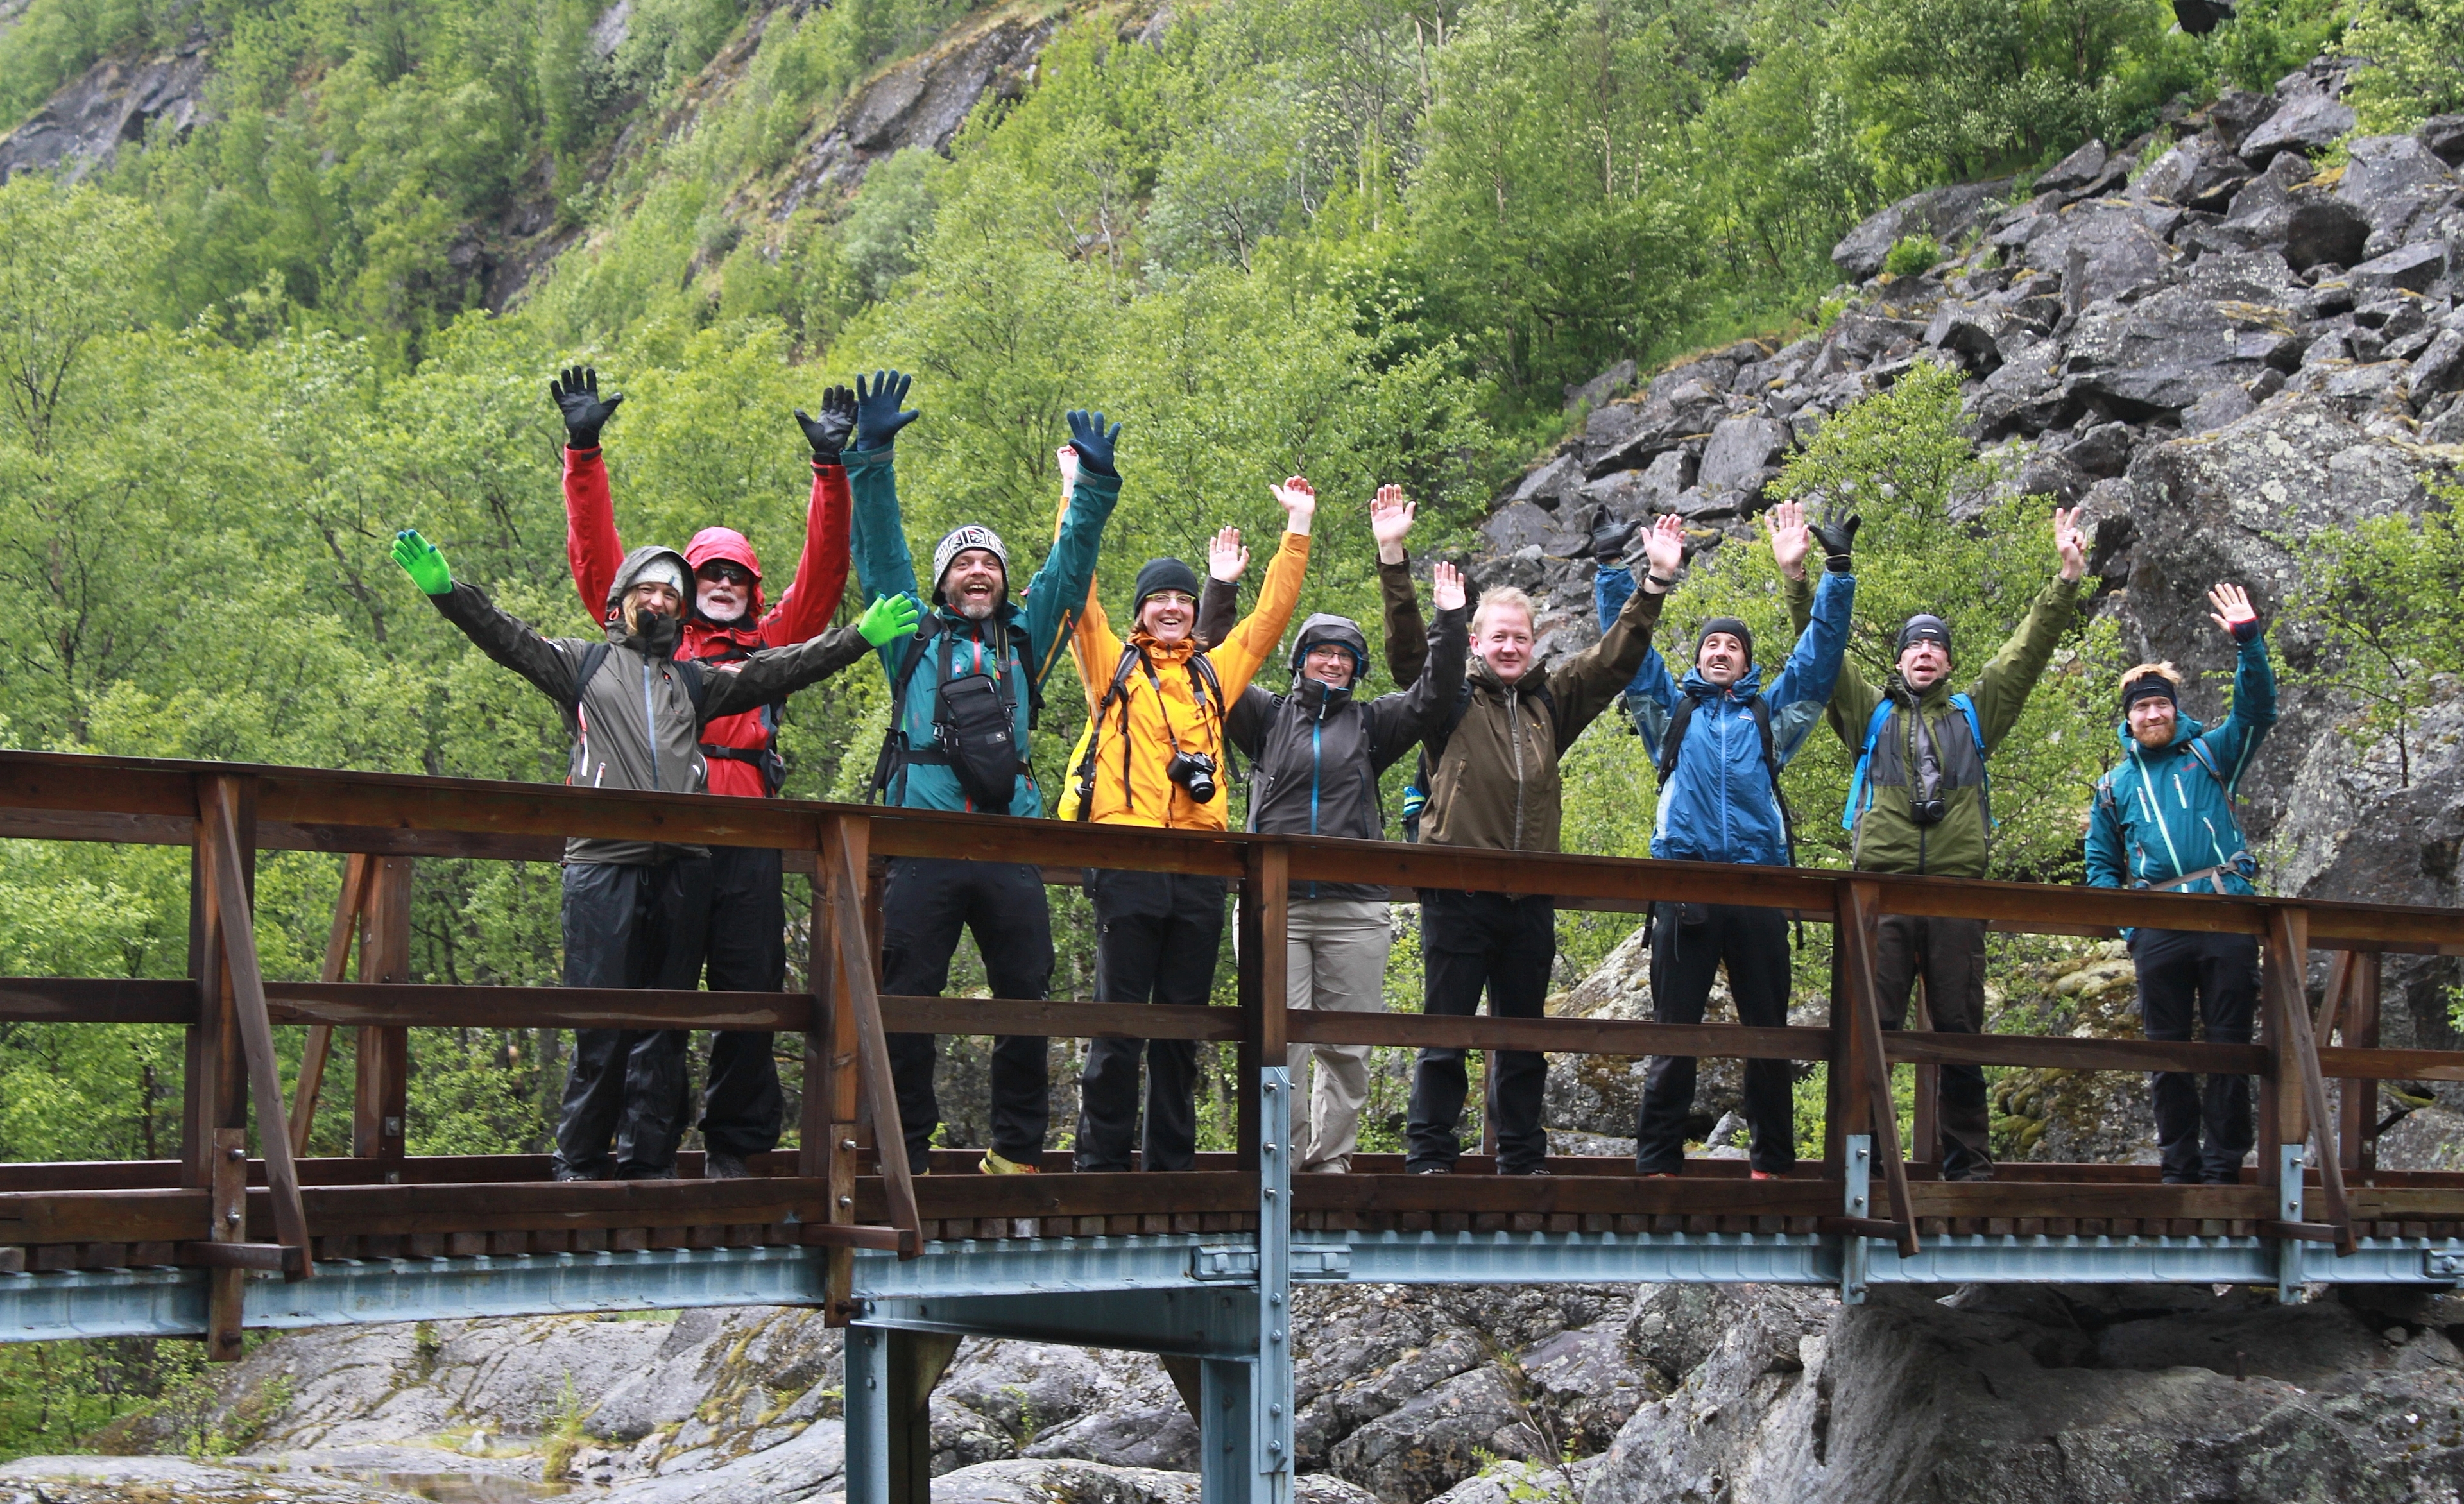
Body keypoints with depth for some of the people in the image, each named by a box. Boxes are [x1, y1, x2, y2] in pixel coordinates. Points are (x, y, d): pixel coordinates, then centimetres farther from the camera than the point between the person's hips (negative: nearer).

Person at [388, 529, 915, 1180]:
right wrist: (444, 588, -8)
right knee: (600, 1022, -6)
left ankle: (649, 1160, 7)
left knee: (663, 1027, 3)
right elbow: (508, 638, 6)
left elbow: (778, 671, 23)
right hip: (603, 866, -3)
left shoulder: (693, 682, 24)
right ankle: (580, 1163, 1)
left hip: (681, 871, 3)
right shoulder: (583, 663, 16)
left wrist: (861, 636, 17)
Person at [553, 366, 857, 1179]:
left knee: (749, 995, 0)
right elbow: (597, 558, 15)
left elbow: (823, 571, 16)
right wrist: (584, 454, 10)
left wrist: (830, 470, 10)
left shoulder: (771, 646, 20)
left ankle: (733, 1144, 8)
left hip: (746, 838, 1)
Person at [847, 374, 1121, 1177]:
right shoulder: (916, 641, 17)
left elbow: (1071, 562, 17)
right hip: (923, 846, -2)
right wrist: (872, 456, 2)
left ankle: (1017, 1153, 7)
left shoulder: (1024, 642, 22)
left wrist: (1095, 484, 7)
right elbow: (881, 550, 10)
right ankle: (906, 1156, 1)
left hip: (1011, 847, 2)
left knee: (1027, 999, 0)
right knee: (908, 1004, -4)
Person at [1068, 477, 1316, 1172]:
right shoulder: (1112, 663, 10)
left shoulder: (1214, 672, 19)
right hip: (1127, 859, -3)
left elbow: (1271, 613, 23)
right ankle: (1102, 1161, -1)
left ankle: (1172, 1162, 11)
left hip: (1199, 863, 3)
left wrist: (1298, 528, 22)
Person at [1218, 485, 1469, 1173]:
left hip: (1354, 908, 2)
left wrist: (1449, 618, 0)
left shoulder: (1370, 724, 16)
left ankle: (1333, 1157, 8)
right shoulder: (1267, 716, 14)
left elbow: (1435, 691, 9)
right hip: (1276, 903, -2)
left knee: (1347, 1046, 1)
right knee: (1279, 1040, -8)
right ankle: (1281, 1160, -6)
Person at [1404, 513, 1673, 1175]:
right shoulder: (1450, 697, 5)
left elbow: (1615, 658, 17)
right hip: (1457, 892, -4)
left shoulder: (1552, 701, 17)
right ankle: (1429, 1158, 0)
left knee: (1524, 1037, 10)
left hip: (1531, 898, 4)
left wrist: (1656, 583, 11)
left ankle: (1523, 1158, 17)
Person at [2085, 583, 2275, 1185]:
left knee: (2229, 1044, -3)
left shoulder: (2210, 754, 14)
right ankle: (2179, 1165, 10)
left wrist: (2249, 640, -11)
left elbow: (2256, 711, 1)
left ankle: (2224, 1164, 0)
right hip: (2158, 928, 2)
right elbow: (2101, 863, 19)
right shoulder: (2115, 785, 19)